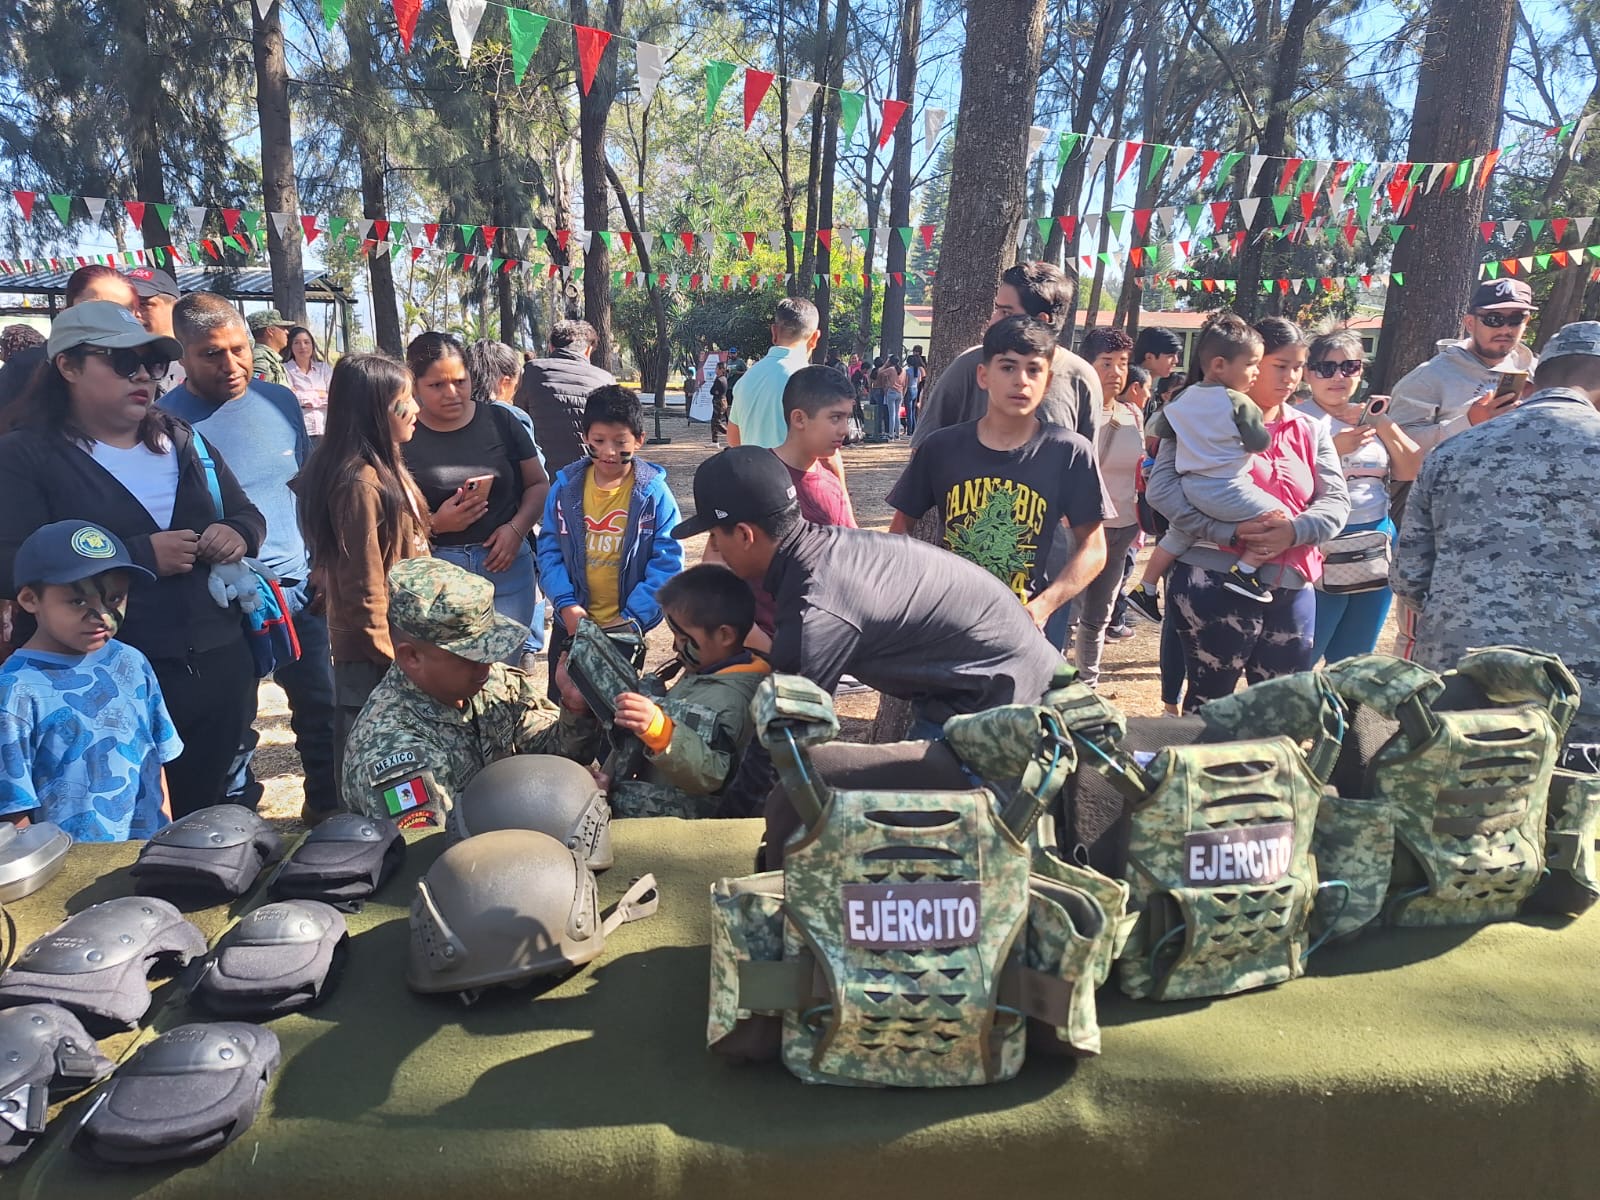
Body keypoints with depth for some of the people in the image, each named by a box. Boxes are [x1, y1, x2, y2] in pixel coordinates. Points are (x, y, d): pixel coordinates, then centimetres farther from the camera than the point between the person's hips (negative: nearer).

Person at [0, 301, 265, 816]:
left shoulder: (182, 440, 12)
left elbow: (247, 513, 19)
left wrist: (238, 533, -6)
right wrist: (141, 556, -22)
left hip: (216, 666, 5)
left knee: (208, 821, 17)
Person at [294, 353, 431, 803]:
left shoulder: (383, 470, 8)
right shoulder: (360, 483, -22)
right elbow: (364, 589, -21)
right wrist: (393, 660, -16)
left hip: (396, 642, 9)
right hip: (375, 656, -9)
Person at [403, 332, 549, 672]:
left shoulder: (499, 421, 5)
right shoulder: (402, 437, -2)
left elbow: (538, 484, 8)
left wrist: (517, 528, -7)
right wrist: (434, 524, -18)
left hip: (503, 564, 2)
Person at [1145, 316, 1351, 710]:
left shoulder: (1311, 431, 15)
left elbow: (1336, 501, 7)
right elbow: (1162, 487, -14)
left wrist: (1294, 531, -15)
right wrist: (1231, 533, -23)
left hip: (1291, 591, 6)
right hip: (1217, 582, -5)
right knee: (1209, 702, 3)